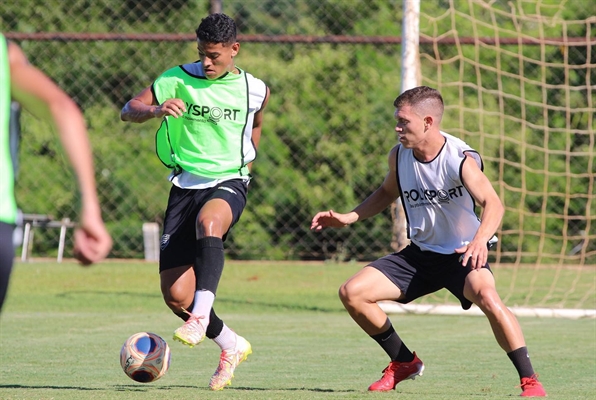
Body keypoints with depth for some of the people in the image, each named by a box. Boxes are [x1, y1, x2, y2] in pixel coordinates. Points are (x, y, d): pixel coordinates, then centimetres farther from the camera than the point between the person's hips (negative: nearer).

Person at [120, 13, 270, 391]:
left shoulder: (254, 90, 3)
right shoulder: (179, 79, -1)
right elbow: (128, 110, -4)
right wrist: (155, 110, -23)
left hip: (229, 182, -2)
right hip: (186, 184, 2)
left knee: (208, 221, -41)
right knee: (175, 295, -5)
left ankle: (201, 317, -49)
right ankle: (232, 345, 20)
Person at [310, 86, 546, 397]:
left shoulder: (460, 159, -21)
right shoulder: (399, 156, -2)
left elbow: (492, 203, -32)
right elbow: (388, 192, 19)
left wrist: (479, 240, -51)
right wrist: (348, 218, 7)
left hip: (464, 254, -6)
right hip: (420, 253, 6)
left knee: (486, 296, -38)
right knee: (352, 293, -5)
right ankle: (404, 362, 15)